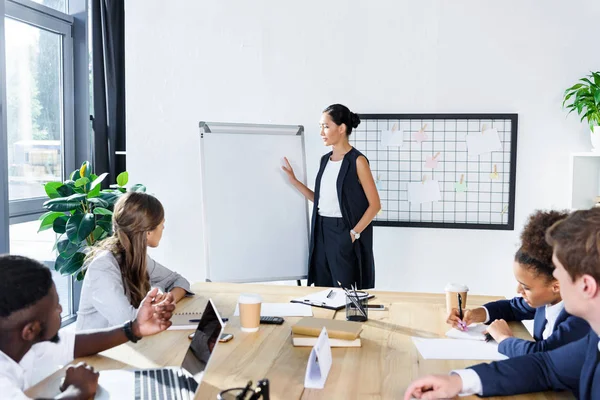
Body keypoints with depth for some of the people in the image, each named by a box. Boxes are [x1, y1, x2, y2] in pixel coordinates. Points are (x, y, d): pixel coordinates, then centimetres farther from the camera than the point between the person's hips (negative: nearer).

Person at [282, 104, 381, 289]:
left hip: (344, 234, -7)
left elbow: (375, 204, -11)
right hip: (322, 232, 7)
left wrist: (354, 233, -16)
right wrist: (294, 181, 8)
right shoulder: (325, 160, 11)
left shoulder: (357, 161, -10)